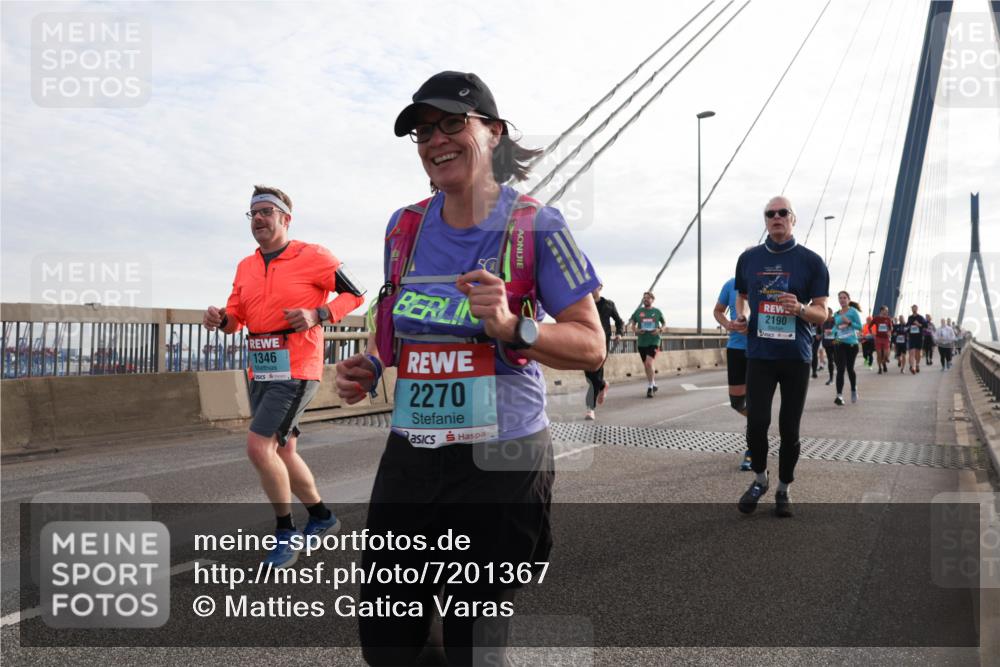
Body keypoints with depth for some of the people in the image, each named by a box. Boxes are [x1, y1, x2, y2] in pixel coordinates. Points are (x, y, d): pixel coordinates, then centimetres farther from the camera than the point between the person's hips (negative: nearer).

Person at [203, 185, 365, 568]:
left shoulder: (313, 257, -7)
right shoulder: (245, 267, 11)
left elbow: (355, 294, -3)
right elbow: (236, 318, 14)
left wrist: (317, 315, -18)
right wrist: (220, 320, -9)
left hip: (296, 370, -7)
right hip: (261, 372, 7)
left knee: (259, 447, -14)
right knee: (283, 452, 14)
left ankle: (286, 533, 5)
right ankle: (322, 516, 34)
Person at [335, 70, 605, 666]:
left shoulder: (535, 227, -8)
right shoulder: (405, 227, 7)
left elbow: (592, 347, -8)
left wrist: (510, 326, -24)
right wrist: (369, 367, 1)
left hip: (501, 459, -4)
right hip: (409, 455, 5)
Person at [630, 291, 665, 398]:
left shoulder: (657, 311, 3)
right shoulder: (638, 311, 5)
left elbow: (664, 323, 13)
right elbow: (632, 324, 12)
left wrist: (659, 330, -7)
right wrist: (636, 330, -9)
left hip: (654, 341, -3)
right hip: (641, 342, 3)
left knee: (649, 363, -18)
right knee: (646, 365, 12)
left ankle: (650, 387, -6)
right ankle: (653, 385, 32)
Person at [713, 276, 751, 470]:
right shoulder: (731, 284, 1)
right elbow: (717, 311, 14)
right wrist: (726, 324, -8)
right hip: (736, 347, 3)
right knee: (736, 400, 5)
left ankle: (751, 451, 11)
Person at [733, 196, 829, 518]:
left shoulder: (811, 261, -1)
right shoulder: (749, 258, 7)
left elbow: (822, 312, -1)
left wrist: (800, 309, -22)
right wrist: (739, 317, 1)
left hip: (796, 356, -1)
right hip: (759, 354, 1)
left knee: (789, 428, 6)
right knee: (756, 422, -7)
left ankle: (783, 489, 24)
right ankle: (760, 478, 20)